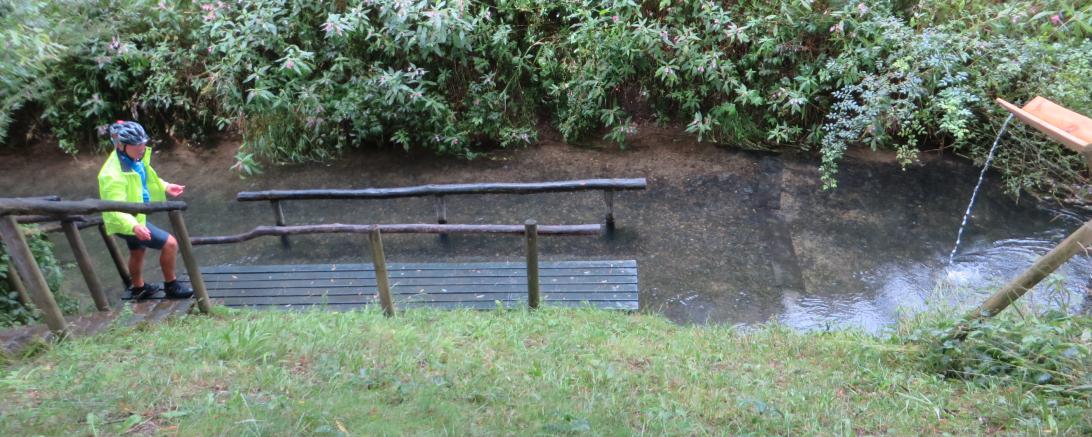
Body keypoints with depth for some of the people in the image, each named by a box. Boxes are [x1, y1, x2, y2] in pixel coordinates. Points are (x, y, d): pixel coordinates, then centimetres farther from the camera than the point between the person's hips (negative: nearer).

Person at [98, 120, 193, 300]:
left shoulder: (134, 158, -7)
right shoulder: (113, 174, -34)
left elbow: (145, 179, 15)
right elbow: (116, 209, -38)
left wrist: (165, 186, 6)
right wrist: (134, 226, -52)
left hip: (136, 216, 10)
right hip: (127, 222, -10)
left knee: (137, 251, 27)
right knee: (169, 244, -11)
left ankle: (138, 288, 51)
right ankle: (171, 287, 8)